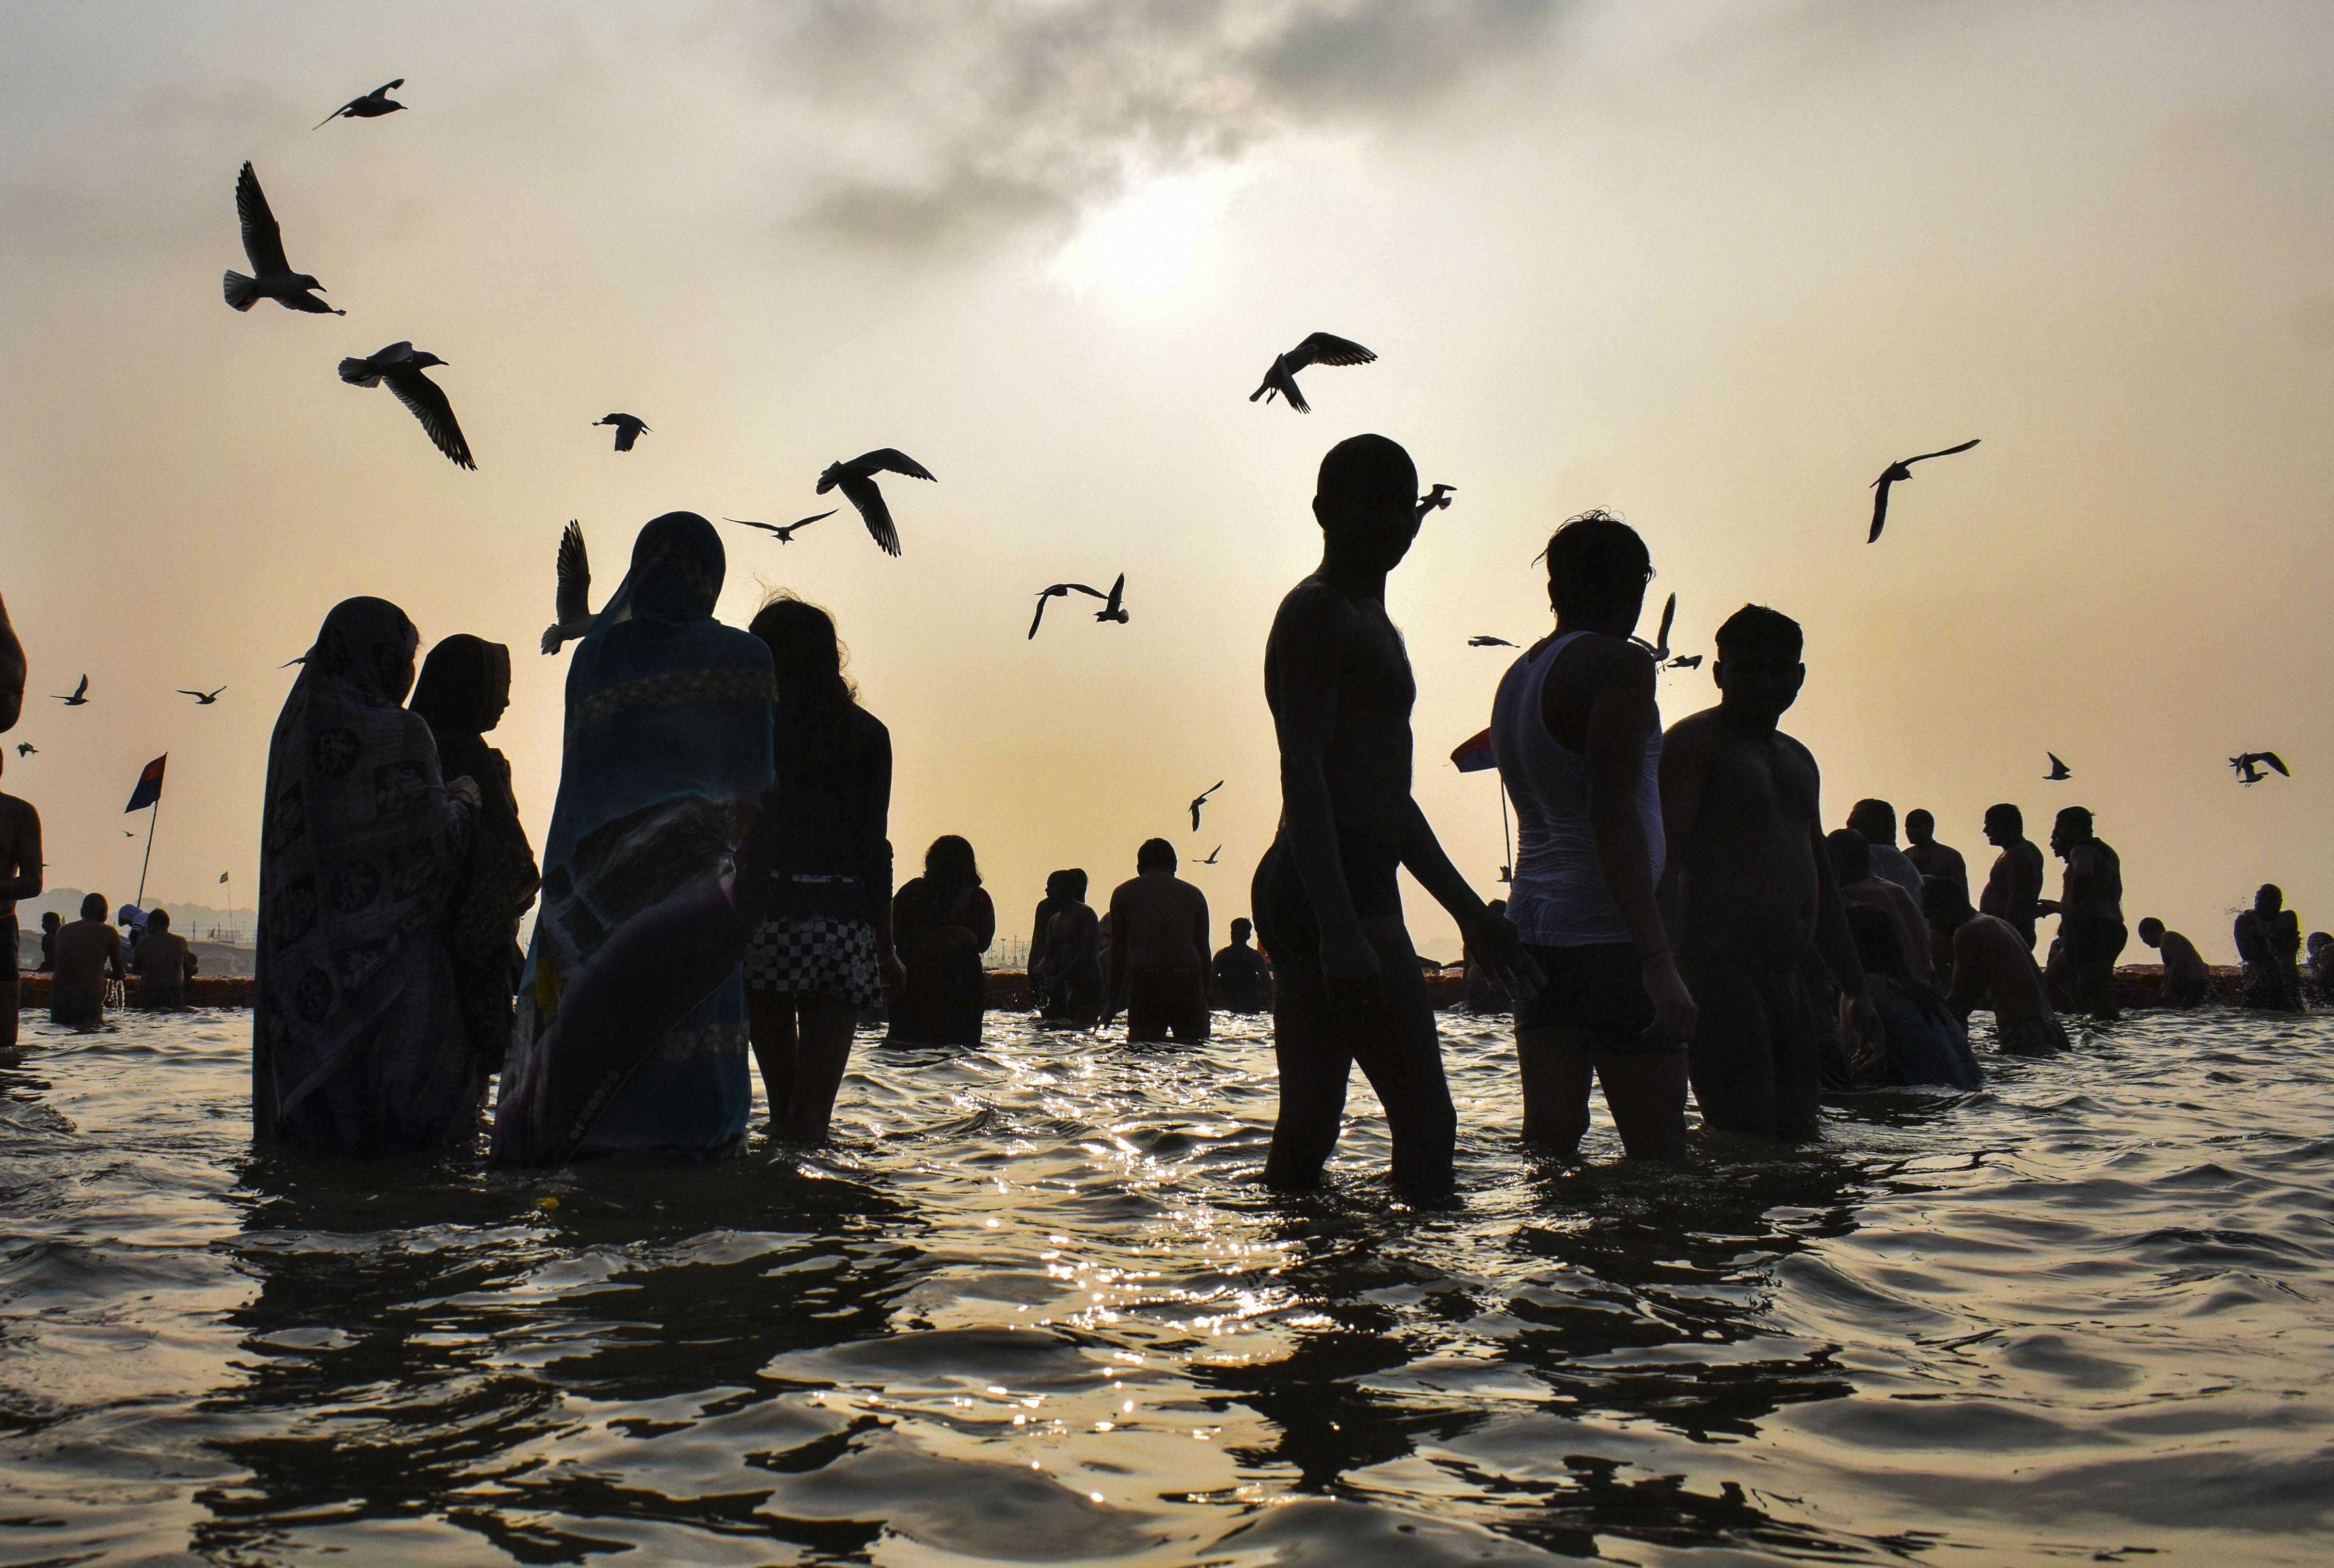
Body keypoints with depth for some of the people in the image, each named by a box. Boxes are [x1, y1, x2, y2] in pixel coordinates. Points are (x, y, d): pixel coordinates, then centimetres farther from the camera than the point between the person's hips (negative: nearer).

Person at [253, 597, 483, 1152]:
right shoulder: (397, 735, -11)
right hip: (388, 956, -8)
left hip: (309, 966, 8)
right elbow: (434, 841, -13)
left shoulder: (297, 729, 12)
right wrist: (464, 798, 6)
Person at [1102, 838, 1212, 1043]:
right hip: (1188, 981, 1)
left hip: (1144, 981, -1)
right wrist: (1204, 999, 21)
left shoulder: (1123, 893, 13)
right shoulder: (1194, 895, 15)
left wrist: (1113, 1001, 17)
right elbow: (1204, 951, 15)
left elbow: (1118, 951, 12)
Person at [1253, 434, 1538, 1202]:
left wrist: (1471, 912, 30)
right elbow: (1301, 774, -17)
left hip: (1335, 897, 10)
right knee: (1426, 1122, -10)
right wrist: (1341, 927, -27)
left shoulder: (1372, 625, 27)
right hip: (1332, 887, -10)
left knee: (1306, 1130, 8)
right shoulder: (1317, 613, -5)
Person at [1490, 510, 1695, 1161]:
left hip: (1532, 921, 8)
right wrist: (1658, 958, -20)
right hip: (1607, 935, -8)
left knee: (1549, 1138, 7)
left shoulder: (1517, 676, 17)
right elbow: (1615, 816, -18)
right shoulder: (1619, 664, -8)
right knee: (1659, 1154, -4)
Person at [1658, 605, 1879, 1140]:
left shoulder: (1799, 760, 24)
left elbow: (1822, 884, 29)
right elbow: (1664, 860, -14)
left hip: (1787, 976, 9)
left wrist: (1854, 990, 25)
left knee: (1799, 1140, 6)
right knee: (1746, 1143, -15)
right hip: (1720, 969, -8)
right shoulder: (1695, 741, -2)